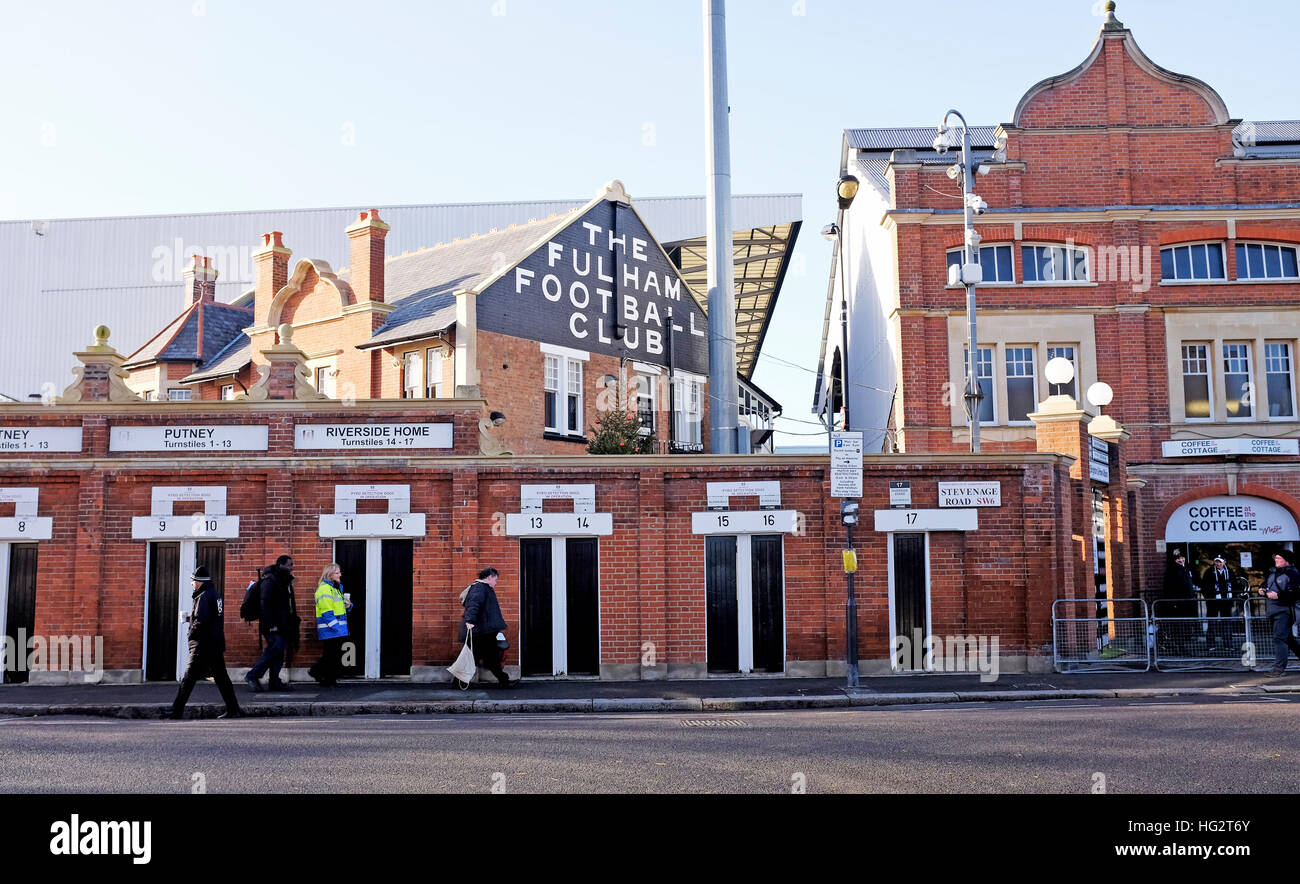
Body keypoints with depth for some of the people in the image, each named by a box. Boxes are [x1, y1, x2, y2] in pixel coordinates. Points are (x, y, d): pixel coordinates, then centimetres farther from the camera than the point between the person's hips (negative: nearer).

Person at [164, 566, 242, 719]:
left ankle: (177, 710, 0)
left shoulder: (203, 596, -13)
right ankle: (233, 709, 8)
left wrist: (191, 633, -6)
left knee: (189, 677, -3)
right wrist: (190, 617, 16)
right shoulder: (214, 594, 16)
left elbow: (201, 621, -22)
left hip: (203, 644, -9)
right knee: (221, 677, 9)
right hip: (217, 643, 9)